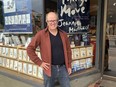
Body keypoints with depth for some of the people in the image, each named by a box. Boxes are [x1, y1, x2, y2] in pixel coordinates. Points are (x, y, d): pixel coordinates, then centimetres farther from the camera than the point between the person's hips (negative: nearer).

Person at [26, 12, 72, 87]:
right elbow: (30, 49, -6)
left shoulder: (63, 34, 5)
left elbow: (68, 50, 11)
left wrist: (69, 65, 9)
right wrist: (39, 62, -9)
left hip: (63, 68, 3)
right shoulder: (41, 34, -7)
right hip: (49, 68, -3)